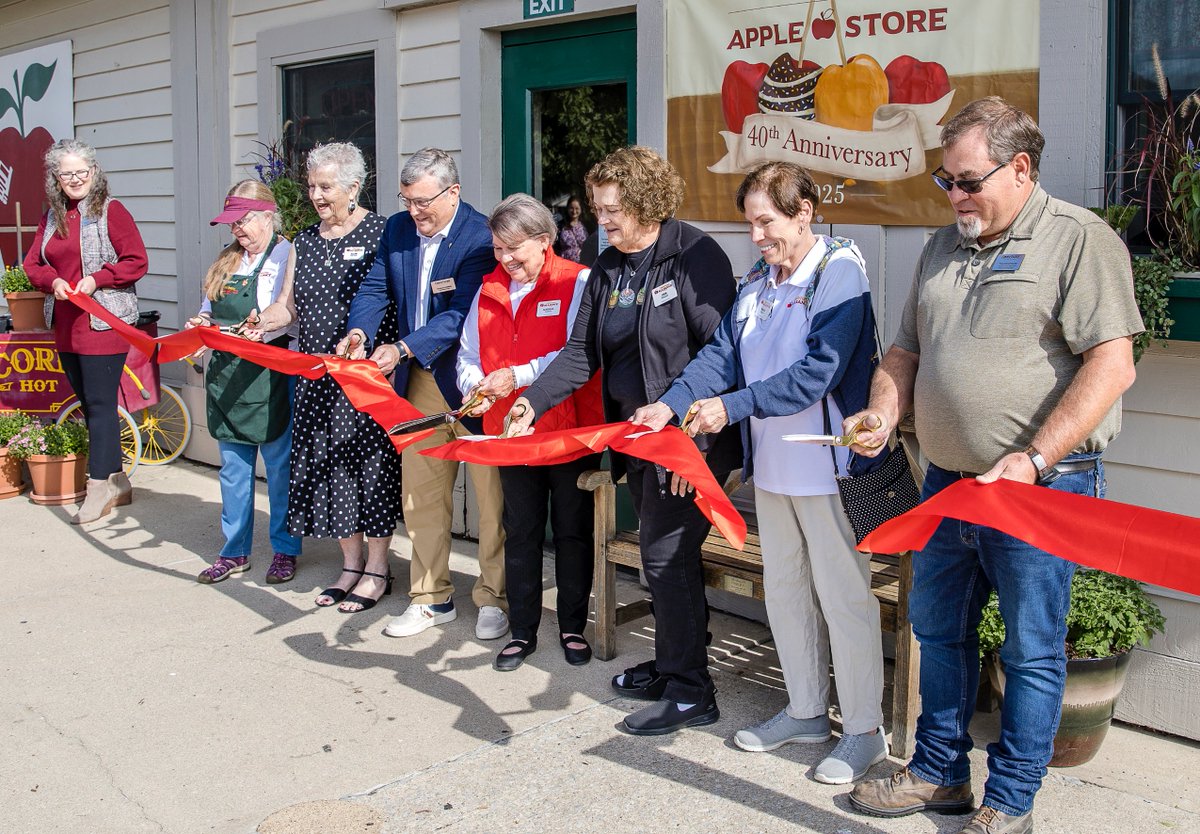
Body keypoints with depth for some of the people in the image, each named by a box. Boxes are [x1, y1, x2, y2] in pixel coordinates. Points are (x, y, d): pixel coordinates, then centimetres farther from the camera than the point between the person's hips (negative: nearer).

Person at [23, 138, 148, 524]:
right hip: (67, 327, 7)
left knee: (100, 404, -5)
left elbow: (136, 262, -10)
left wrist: (95, 280, -19)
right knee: (88, 403, 11)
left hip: (102, 326, -7)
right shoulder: (52, 217, 14)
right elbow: (33, 264, 15)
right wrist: (53, 281, -5)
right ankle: (117, 481, 21)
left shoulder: (111, 211, -5)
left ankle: (99, 488, 0)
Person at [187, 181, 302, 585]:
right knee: (233, 469, 13)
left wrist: (241, 332, -28)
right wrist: (201, 327, 0)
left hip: (269, 378, -7)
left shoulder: (287, 256, -8)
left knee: (280, 468, 3)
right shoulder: (226, 260, 15)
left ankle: (285, 550, 16)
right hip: (225, 377, 7)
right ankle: (235, 552, 22)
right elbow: (208, 313, 22)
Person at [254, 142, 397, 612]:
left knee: (368, 462, -1)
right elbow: (288, 306, 12)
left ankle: (377, 570, 12)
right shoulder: (305, 243, 13)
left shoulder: (379, 233, -6)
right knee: (327, 463, 9)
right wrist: (252, 326, -6)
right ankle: (351, 563, 22)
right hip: (318, 376, 6)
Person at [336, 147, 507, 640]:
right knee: (420, 493, 12)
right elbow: (375, 289, 5)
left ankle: (494, 599, 16)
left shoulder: (480, 238, -16)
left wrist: (402, 349, -31)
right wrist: (359, 332, -16)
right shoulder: (397, 229, 6)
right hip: (418, 380, 7)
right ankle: (432, 598, 25)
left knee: (491, 494, 2)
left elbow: (461, 314, -23)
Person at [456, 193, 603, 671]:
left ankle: (572, 627, 22)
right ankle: (523, 631, 21)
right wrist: (475, 388, -10)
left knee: (572, 531, 8)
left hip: (570, 429, -4)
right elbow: (469, 356, 12)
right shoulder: (490, 289, 9)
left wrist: (517, 376, -25)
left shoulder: (577, 283, -9)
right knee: (520, 532, 11)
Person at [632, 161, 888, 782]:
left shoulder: (838, 272, -14)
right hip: (770, 463, 8)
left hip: (827, 465, -8)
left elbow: (817, 372, -23)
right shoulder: (759, 281, 10)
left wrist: (731, 407, -24)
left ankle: (865, 731, 16)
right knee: (784, 590, 16)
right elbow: (721, 353, 6)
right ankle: (806, 711, 33)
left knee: (843, 595, 1)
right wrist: (671, 405, -10)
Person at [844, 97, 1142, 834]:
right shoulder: (944, 248, 13)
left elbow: (1112, 364, -17)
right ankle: (939, 773, 32)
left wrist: (1032, 460, -23)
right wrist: (883, 415, 0)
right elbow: (907, 352, 20)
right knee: (938, 627, 16)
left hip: (1042, 485, -7)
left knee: (1032, 649, 4)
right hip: (948, 479, 7)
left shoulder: (1079, 238, -9)